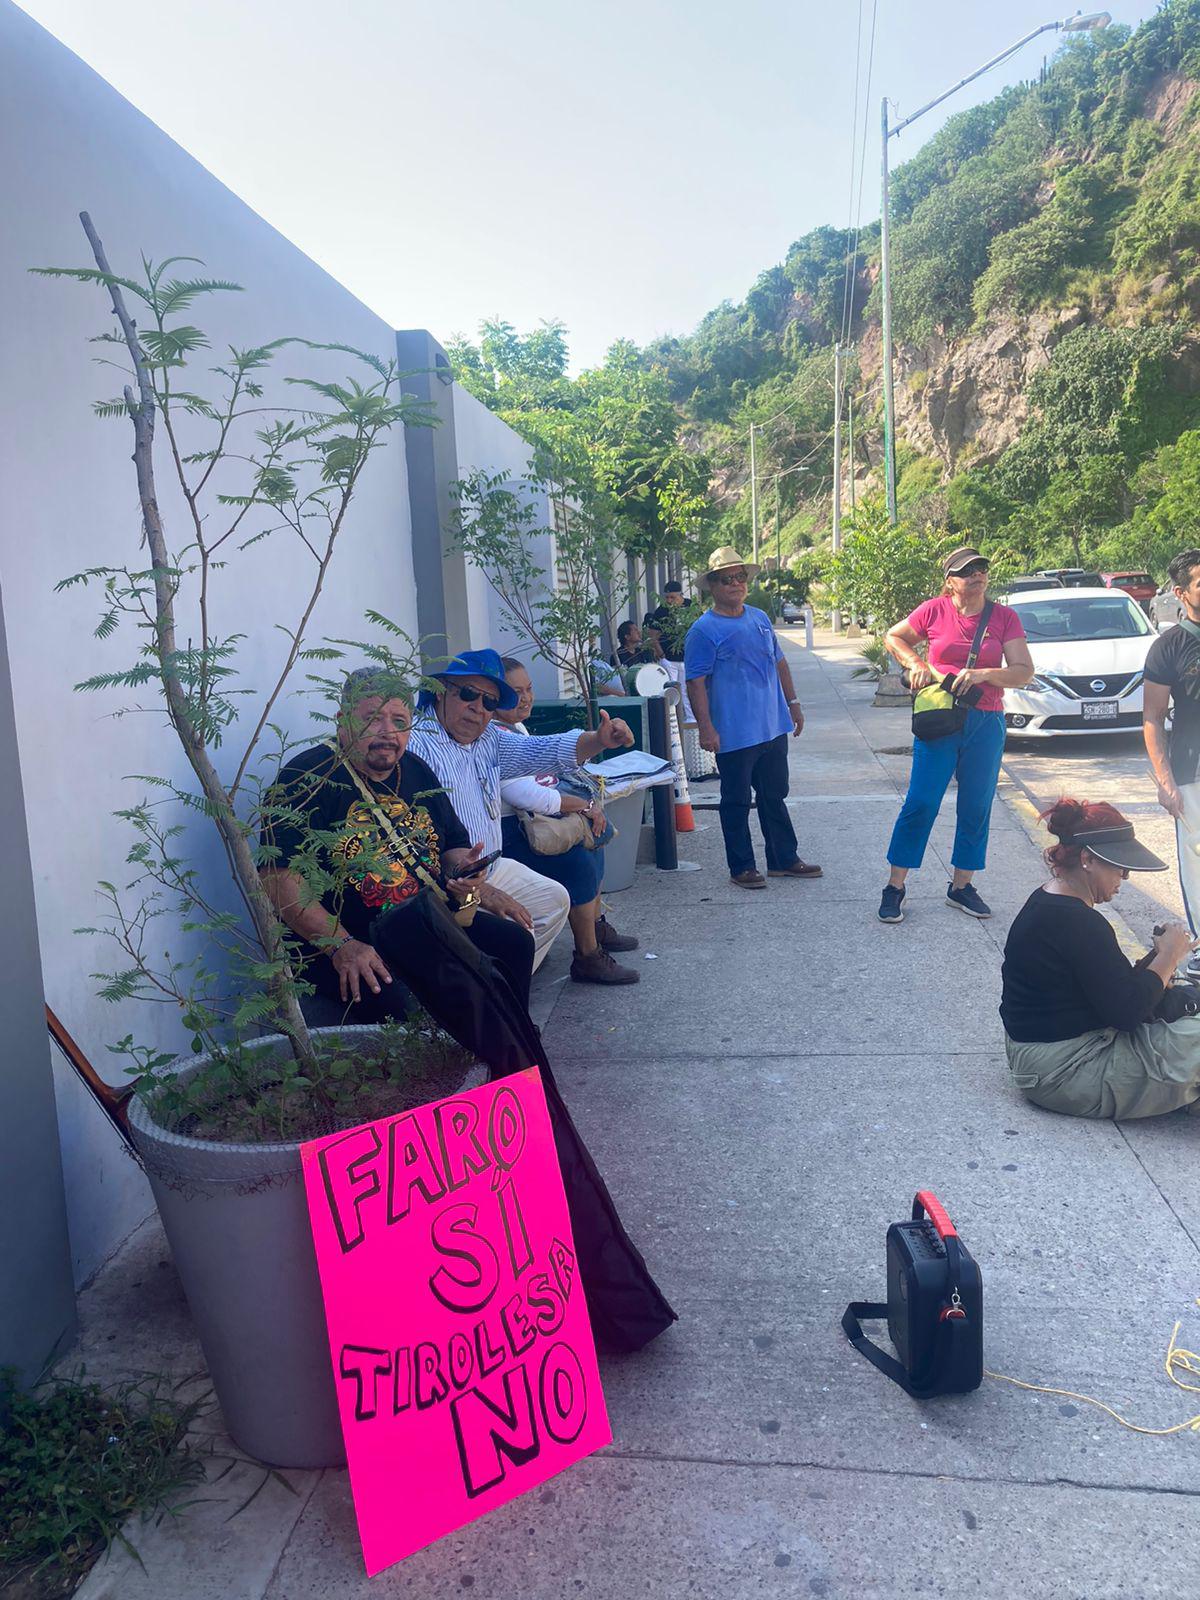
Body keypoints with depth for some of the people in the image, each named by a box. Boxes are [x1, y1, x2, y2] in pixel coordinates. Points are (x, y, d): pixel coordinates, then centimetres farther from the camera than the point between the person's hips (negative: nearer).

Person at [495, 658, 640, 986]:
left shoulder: (514, 726, 13)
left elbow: (538, 779, 20)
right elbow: (526, 796, -29)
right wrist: (584, 805, -19)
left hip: (525, 821, 11)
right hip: (504, 835, -11)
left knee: (590, 840, 16)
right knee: (577, 862, -23)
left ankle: (596, 926, 30)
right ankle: (588, 959, -14)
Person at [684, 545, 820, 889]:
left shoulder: (760, 619, 12)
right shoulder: (703, 630, -9)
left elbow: (778, 662, 21)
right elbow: (696, 682, -14)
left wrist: (792, 703, 19)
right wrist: (706, 728, -20)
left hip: (773, 728, 7)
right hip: (734, 735, -7)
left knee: (774, 796, 16)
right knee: (737, 802, 4)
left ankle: (784, 860, 27)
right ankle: (741, 867, 15)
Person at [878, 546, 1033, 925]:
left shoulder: (1005, 617, 1)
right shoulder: (935, 610, -2)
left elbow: (1024, 672, -3)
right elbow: (893, 638, 12)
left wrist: (981, 674, -18)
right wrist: (916, 664, -5)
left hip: (986, 724, 3)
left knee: (976, 809, 9)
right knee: (921, 803, -5)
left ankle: (961, 886, 24)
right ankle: (894, 887, 4)